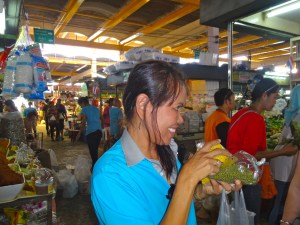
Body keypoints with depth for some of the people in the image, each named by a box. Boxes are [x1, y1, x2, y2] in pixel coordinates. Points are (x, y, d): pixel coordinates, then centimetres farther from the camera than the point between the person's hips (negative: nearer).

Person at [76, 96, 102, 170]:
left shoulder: (84, 109, -1)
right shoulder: (96, 108, 17)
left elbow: (83, 123, -7)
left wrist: (79, 134, -3)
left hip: (91, 132, -7)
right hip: (99, 131, 7)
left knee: (92, 151, -2)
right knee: (95, 150, 15)